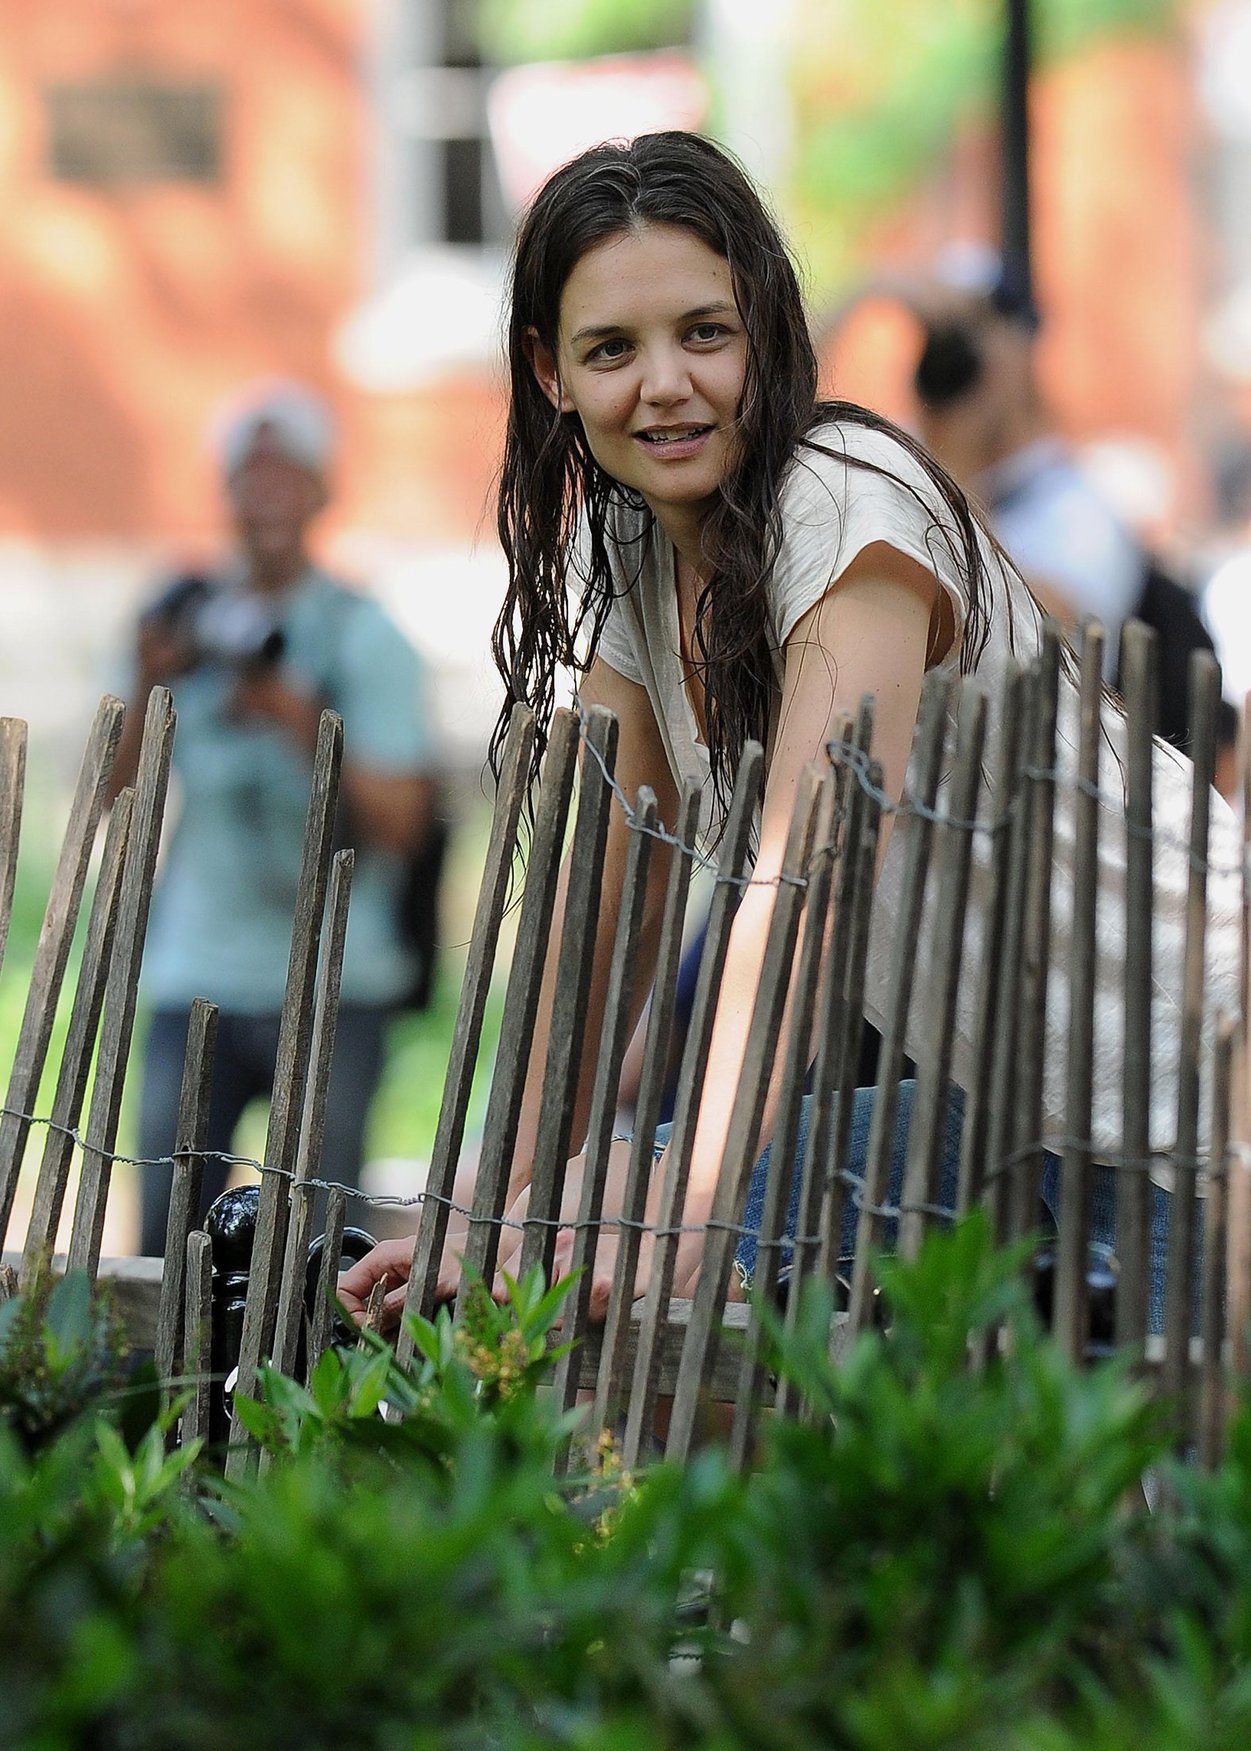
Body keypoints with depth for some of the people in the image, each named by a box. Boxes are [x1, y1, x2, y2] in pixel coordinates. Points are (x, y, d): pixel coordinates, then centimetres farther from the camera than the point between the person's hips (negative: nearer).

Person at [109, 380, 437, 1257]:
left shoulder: (367, 638, 2)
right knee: (169, 1234, -3)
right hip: (195, 978, 3)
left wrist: (305, 724, -18)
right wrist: (148, 695, -9)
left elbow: (401, 821, -5)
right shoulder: (183, 624, 10)